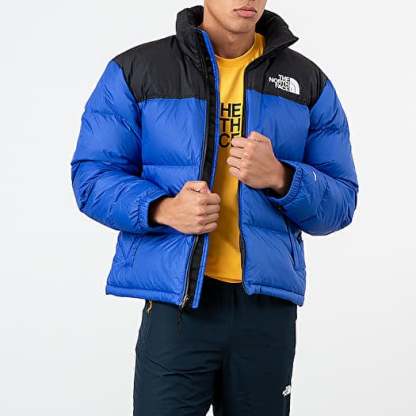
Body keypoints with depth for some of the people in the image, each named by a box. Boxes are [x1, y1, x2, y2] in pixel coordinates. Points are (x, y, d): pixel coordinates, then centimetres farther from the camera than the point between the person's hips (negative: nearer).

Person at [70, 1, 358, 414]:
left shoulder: (309, 84, 7)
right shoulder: (135, 71, 2)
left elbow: (339, 205, 5)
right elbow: (92, 177, 0)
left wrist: (278, 177, -16)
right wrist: (163, 209, -19)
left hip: (269, 305, 2)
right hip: (176, 302, -2)